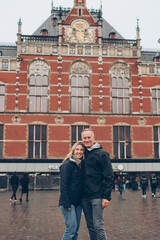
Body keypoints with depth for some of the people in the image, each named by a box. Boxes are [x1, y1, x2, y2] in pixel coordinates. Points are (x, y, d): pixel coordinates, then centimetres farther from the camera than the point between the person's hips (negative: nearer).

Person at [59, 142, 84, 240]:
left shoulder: (80, 165, 15)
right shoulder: (67, 164, -9)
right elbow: (63, 185, -14)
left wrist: (82, 201, 13)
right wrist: (66, 203, -19)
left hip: (78, 202, 8)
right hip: (68, 202, -8)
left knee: (76, 230, 9)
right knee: (71, 227, -10)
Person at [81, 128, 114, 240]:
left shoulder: (102, 153, -5)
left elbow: (109, 177, -9)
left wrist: (107, 196, -14)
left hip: (97, 196, -6)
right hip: (85, 197, 6)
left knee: (98, 226, -4)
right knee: (90, 226, 12)